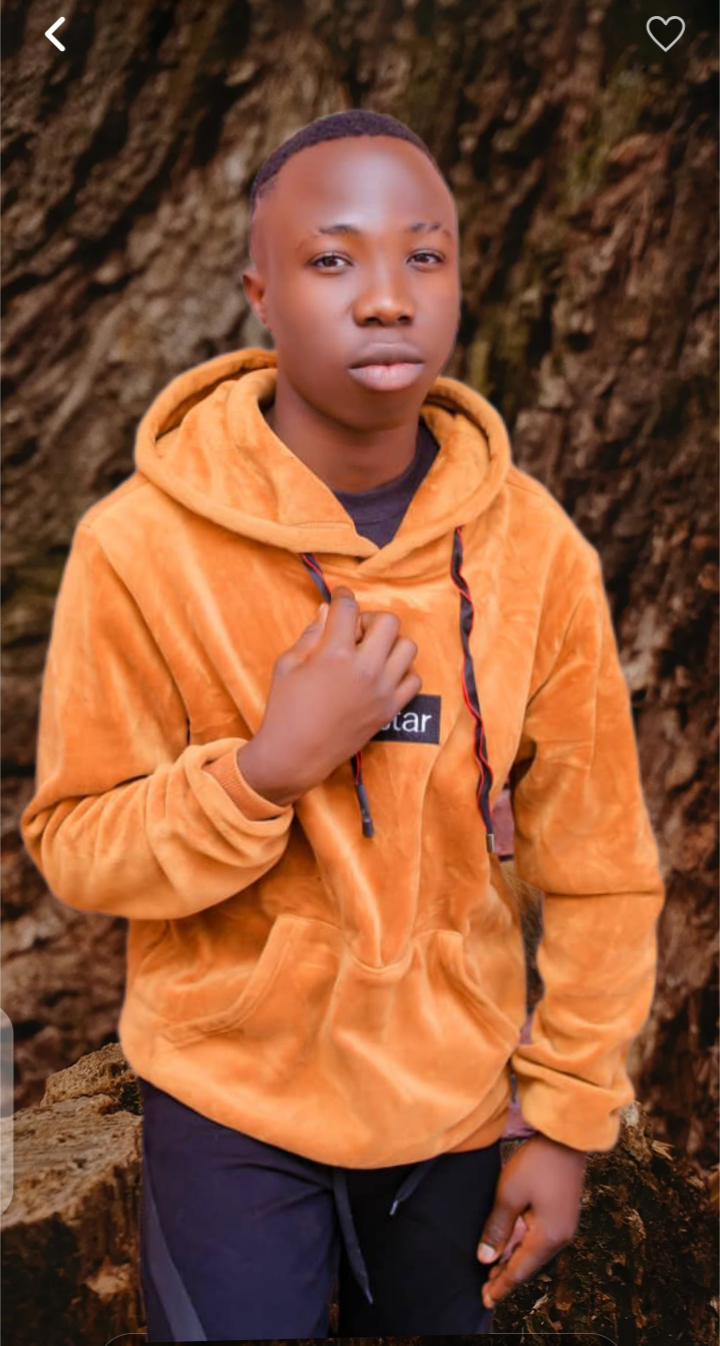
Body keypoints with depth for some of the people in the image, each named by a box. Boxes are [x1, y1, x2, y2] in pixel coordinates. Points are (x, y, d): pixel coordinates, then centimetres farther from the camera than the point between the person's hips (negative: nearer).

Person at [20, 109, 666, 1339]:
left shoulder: (534, 547, -11)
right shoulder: (140, 545, -17)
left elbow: (600, 866, -4)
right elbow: (75, 851, -11)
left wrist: (569, 1119, -1)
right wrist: (268, 768, -27)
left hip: (455, 1094, 3)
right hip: (232, 1099, -2)